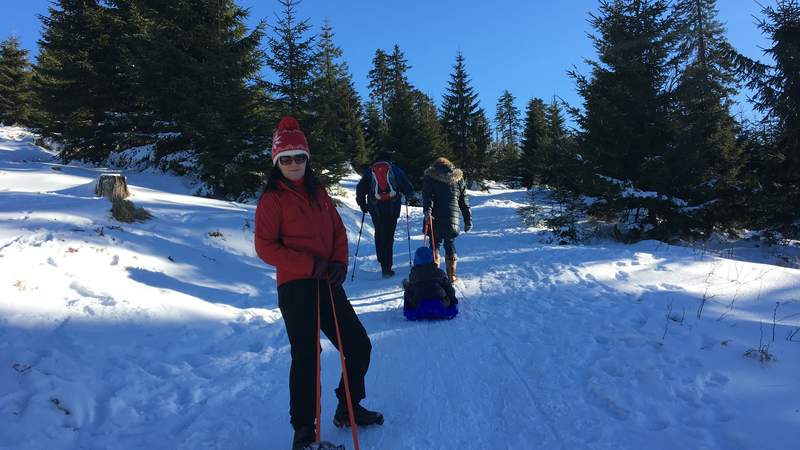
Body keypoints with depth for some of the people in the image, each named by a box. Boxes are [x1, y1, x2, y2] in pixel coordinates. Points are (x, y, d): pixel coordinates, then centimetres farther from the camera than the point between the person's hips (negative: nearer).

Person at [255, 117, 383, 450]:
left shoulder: (317, 192, 13)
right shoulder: (272, 198, -4)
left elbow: (338, 230, 15)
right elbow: (265, 246, -10)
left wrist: (339, 263, -4)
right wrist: (309, 265, -17)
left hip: (328, 283, 7)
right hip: (296, 286, -6)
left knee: (359, 346, 11)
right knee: (306, 357, -5)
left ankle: (348, 409, 32)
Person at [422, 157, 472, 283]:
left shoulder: (430, 178, 8)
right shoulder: (458, 179, 16)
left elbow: (427, 197, -10)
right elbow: (464, 202, 16)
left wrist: (427, 211, -23)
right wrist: (468, 219, 18)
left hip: (435, 218, -2)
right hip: (452, 219, 2)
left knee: (434, 244, 7)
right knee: (450, 244, 12)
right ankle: (452, 275, 9)